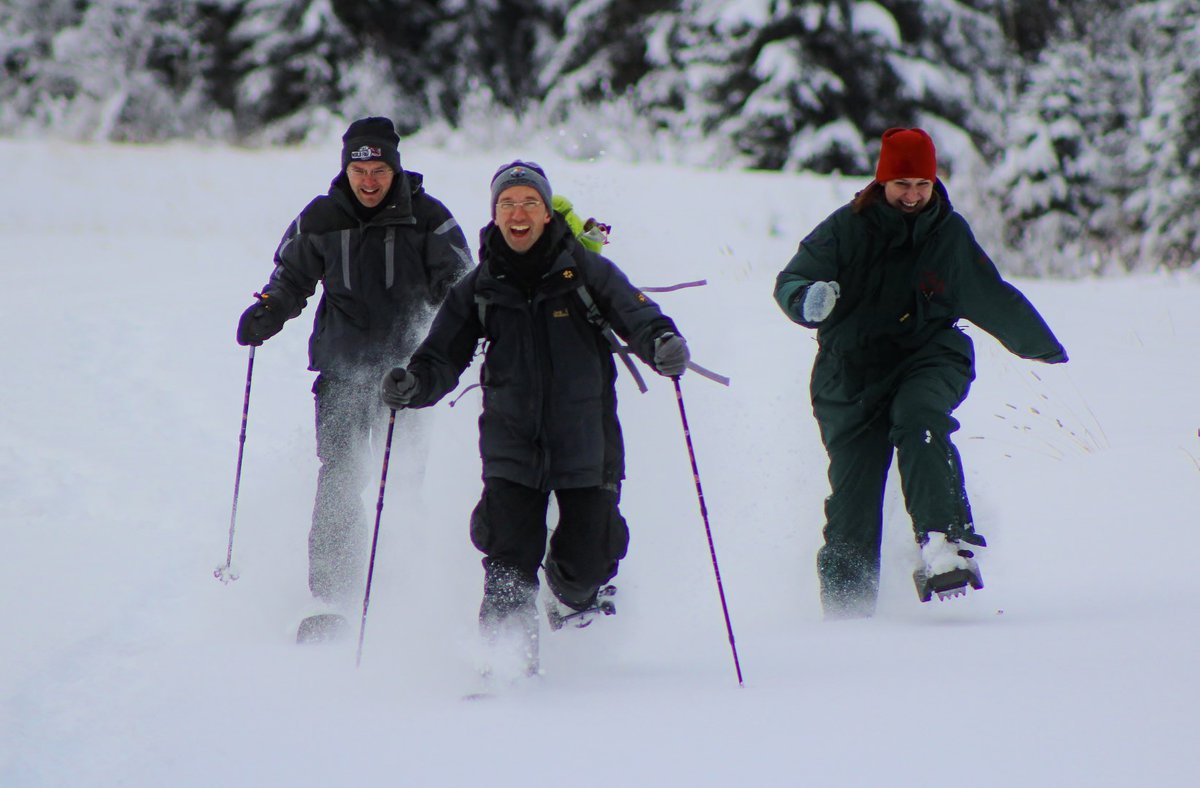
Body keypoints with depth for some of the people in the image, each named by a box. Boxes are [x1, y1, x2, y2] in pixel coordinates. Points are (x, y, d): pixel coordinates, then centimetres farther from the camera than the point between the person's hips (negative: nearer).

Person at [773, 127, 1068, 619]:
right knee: (852, 496, -4)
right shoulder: (845, 229, -2)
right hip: (852, 370, 0)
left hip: (927, 361, 0)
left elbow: (994, 299, 20)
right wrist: (808, 300, -34)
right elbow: (790, 281, -9)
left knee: (918, 418, -34)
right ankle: (845, 607, 13)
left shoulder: (950, 234, 5)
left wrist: (1042, 348, 33)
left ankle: (945, 542, -45)